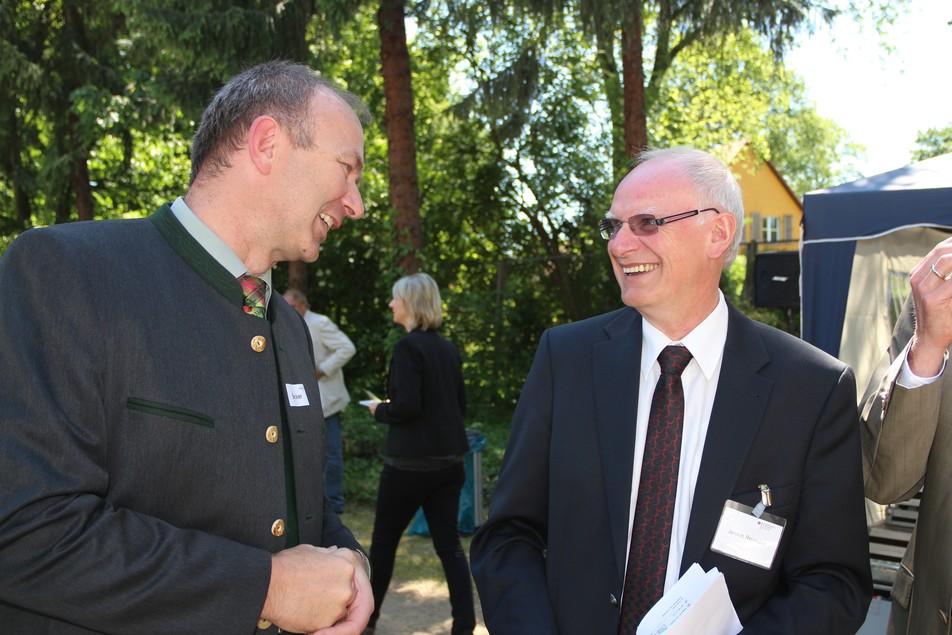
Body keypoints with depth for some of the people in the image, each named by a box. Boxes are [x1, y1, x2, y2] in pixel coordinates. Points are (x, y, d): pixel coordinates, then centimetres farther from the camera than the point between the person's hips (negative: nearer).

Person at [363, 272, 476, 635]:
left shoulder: (408, 346, -14)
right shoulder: (448, 349, 9)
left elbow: (407, 406, -21)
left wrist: (379, 410, -3)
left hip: (412, 462, -7)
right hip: (450, 459, 7)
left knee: (384, 540, 11)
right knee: (448, 542, 8)